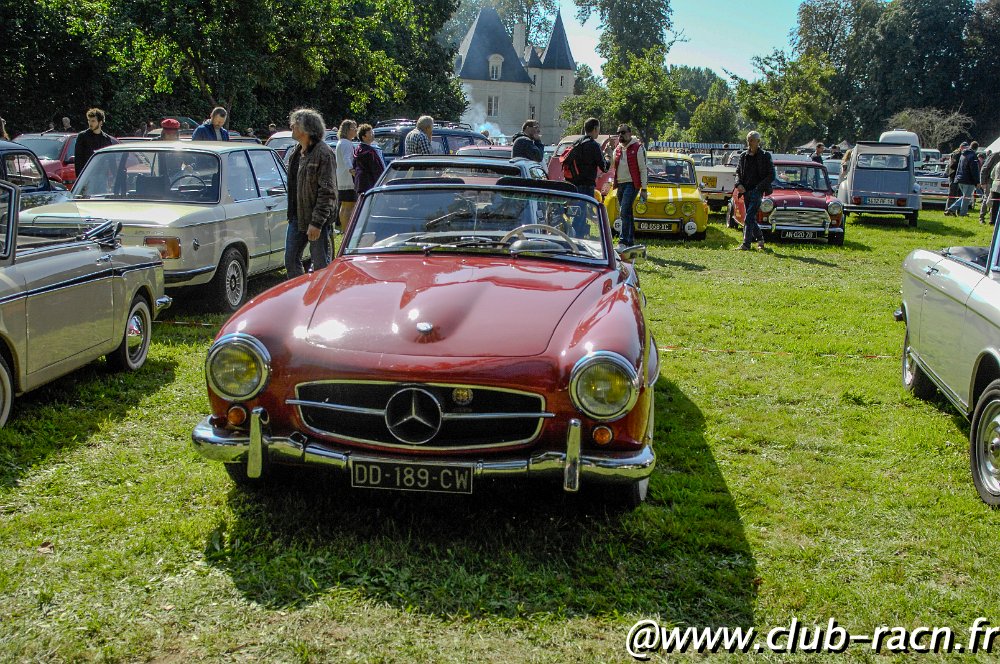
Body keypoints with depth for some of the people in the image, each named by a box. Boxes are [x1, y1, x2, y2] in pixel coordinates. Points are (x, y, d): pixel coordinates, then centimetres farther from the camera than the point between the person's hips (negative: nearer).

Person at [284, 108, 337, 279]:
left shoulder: (324, 153, -15)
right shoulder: (295, 152, 13)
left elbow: (327, 192, -19)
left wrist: (317, 222, -22)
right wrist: (291, 213, 17)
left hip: (316, 220, -9)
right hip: (296, 217, 9)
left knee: (321, 265, 1)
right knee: (291, 260, 13)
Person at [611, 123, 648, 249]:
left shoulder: (638, 148, -4)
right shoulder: (617, 150, 14)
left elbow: (643, 169, -6)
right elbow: (614, 167, 16)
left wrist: (644, 188, -10)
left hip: (631, 184, -7)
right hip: (620, 184, 7)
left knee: (624, 212, -17)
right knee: (626, 214, 10)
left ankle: (624, 240, -19)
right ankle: (631, 241, 17)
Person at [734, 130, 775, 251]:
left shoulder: (765, 156, -2)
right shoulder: (744, 156, 11)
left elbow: (771, 176, -3)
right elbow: (738, 172, 17)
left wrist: (759, 187, -13)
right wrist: (739, 184, -2)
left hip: (757, 191, -5)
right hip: (746, 191, 6)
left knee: (748, 218, -14)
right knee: (751, 218, 13)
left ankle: (746, 244, -15)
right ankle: (760, 238, 32)